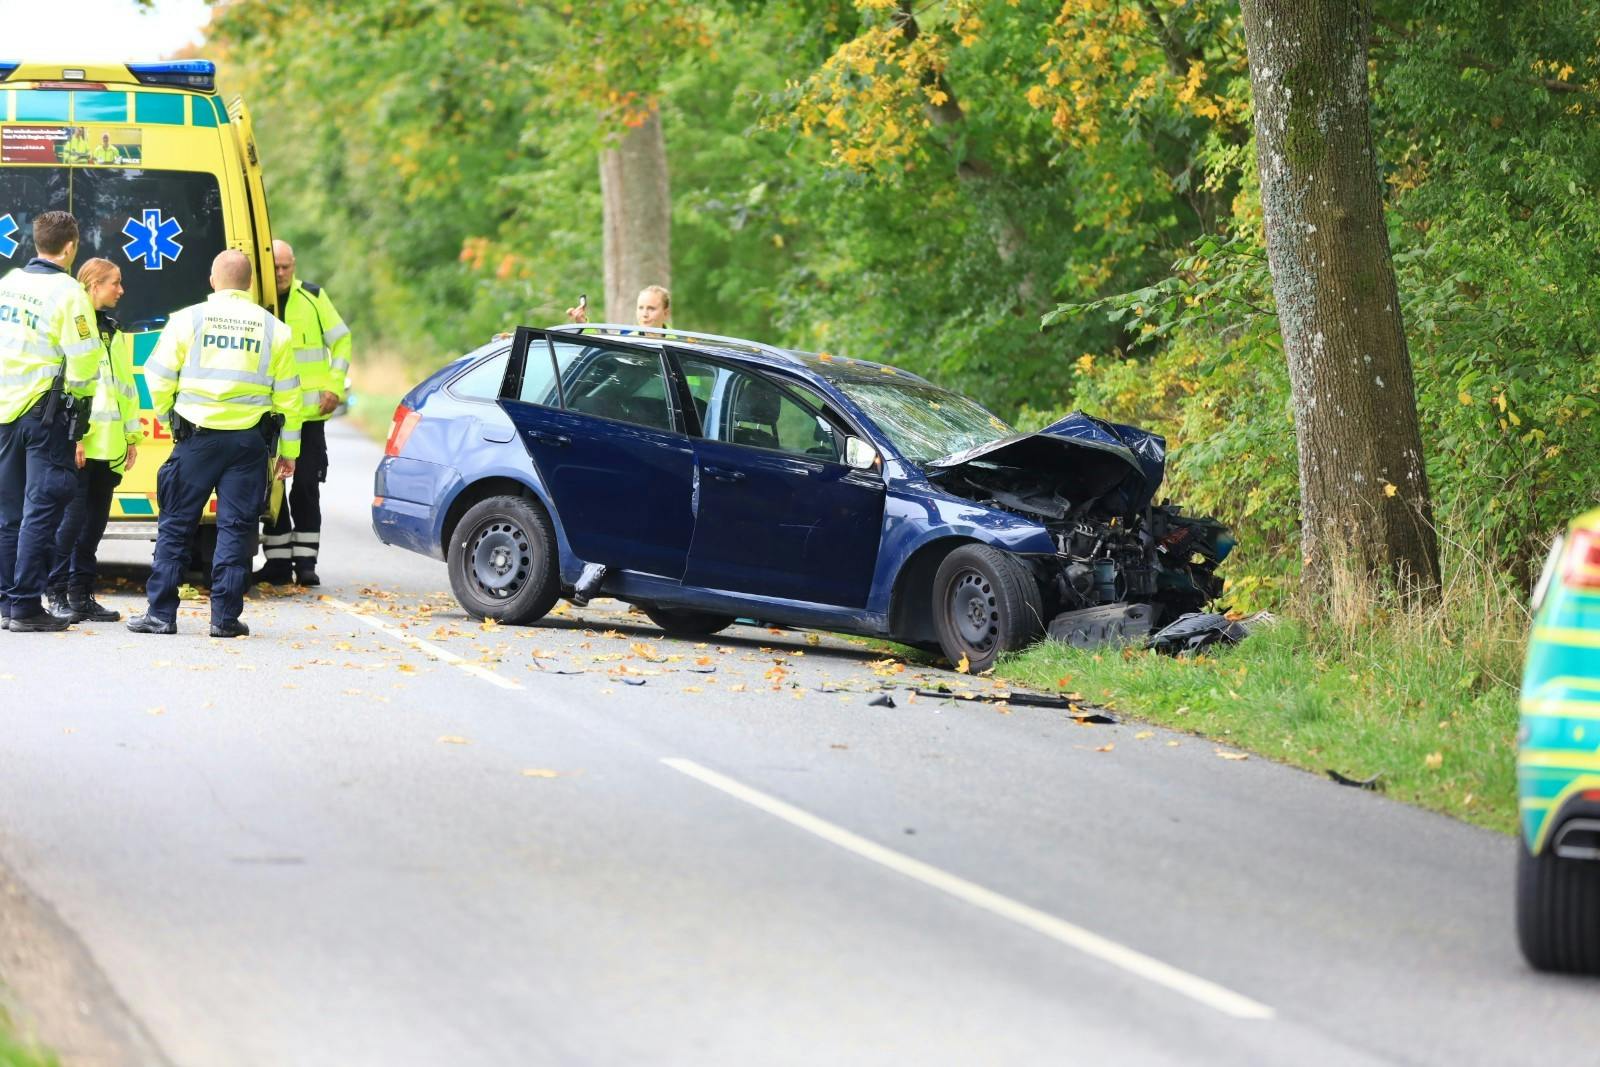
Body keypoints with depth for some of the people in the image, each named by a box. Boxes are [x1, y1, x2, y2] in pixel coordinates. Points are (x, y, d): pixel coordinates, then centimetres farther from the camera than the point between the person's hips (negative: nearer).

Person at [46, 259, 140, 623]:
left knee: (95, 521, 8)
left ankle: (81, 594, 13)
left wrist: (132, 437, 19)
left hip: (109, 448, 8)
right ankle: (56, 594, -5)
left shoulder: (114, 333, 21)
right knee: (73, 517, -10)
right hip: (82, 444, -8)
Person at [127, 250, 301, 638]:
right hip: (249, 440, 1)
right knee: (235, 527, 4)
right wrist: (288, 450, 14)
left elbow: (159, 377, 0)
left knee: (175, 525, 6)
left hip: (197, 435, -1)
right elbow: (287, 395, 7)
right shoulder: (273, 329, 5)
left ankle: (161, 613, 5)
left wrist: (168, 415, 19)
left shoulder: (188, 319, -1)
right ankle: (225, 617, 1)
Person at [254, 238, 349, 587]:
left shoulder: (313, 297, 2)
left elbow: (341, 340, 10)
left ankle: (305, 561, 4)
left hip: (309, 412, -1)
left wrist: (335, 386, 0)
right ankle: (278, 561, 10)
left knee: (305, 487, -1)